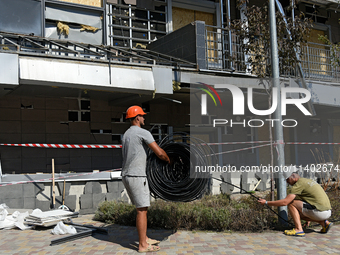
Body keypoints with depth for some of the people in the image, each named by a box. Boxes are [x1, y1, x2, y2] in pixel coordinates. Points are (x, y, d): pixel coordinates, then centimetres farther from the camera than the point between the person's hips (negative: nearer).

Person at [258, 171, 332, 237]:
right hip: (328, 212, 9)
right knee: (300, 214, 26)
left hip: (319, 212, -9)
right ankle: (324, 223, 12)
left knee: (291, 203, -1)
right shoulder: (308, 181, 21)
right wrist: (309, 218, 38)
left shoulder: (298, 184, -7)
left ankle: (299, 229, -7)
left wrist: (266, 202, -4)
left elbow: (284, 202, -13)